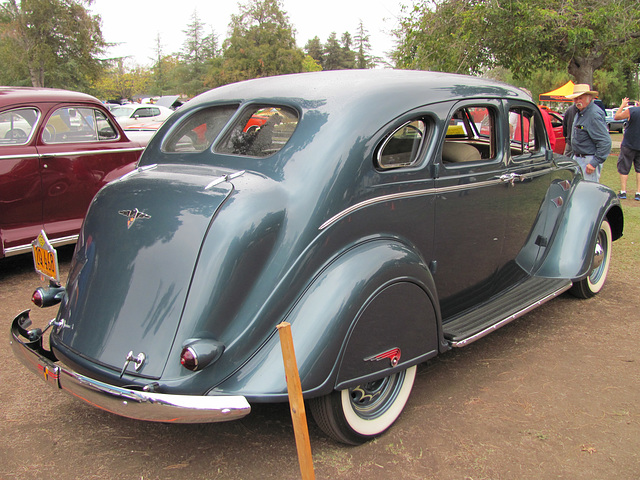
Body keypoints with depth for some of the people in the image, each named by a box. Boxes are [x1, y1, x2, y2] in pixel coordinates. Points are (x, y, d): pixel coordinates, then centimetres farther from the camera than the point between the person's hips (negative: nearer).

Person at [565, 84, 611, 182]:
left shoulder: (594, 115, -21)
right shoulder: (580, 113, 11)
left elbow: (605, 142, -25)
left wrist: (594, 163, -25)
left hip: (589, 160, -10)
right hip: (578, 158, 10)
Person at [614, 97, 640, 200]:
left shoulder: (631, 111, -13)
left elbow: (616, 117, 1)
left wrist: (622, 105, 14)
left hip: (628, 145, -3)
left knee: (623, 169, 7)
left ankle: (623, 191, 7)